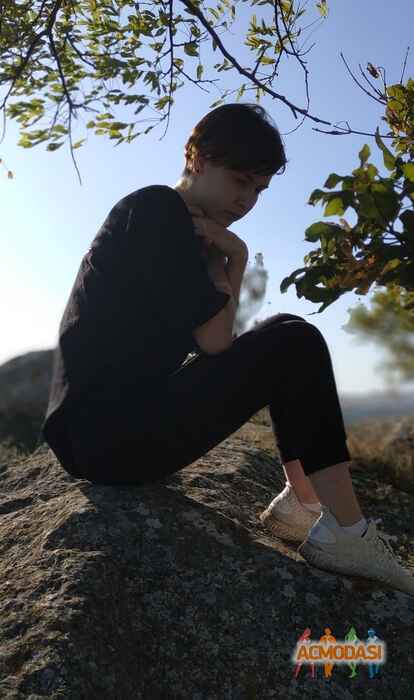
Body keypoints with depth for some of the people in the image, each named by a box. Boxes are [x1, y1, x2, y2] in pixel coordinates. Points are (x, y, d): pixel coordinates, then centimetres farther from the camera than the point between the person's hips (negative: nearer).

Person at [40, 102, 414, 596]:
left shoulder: (185, 231, 20)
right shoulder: (156, 207, -9)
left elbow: (213, 339, 12)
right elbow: (214, 341, -17)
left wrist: (233, 258, 2)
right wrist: (228, 259, -1)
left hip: (116, 428, 10)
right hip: (108, 432, -10)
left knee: (281, 335, 16)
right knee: (296, 344, -14)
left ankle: (304, 498, 13)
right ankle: (346, 532, -10)